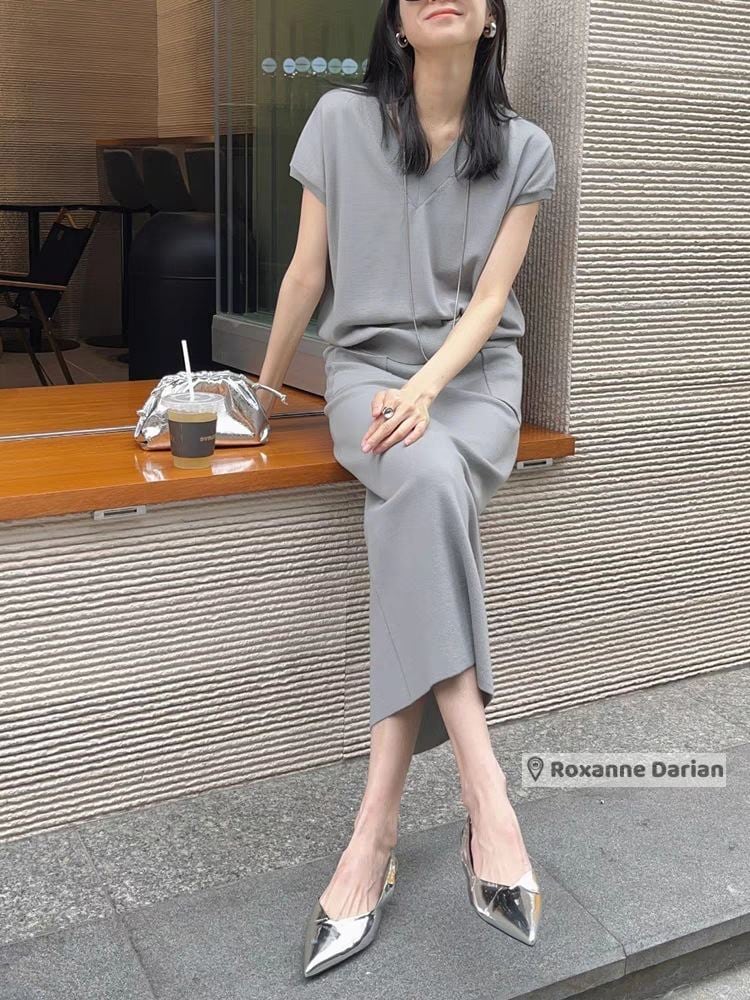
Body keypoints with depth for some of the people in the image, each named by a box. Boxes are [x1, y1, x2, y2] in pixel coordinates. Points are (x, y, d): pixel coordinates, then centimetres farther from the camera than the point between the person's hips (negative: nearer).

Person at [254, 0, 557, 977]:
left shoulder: (524, 148, 4)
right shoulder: (341, 120, 2)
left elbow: (490, 297, -2)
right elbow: (308, 273, 7)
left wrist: (426, 390, -19)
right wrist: (265, 387, 13)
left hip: (476, 375, 1)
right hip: (366, 364, -1)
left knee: (420, 510, -32)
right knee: (427, 480, -36)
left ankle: (374, 831, -30)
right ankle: (486, 794, -35)